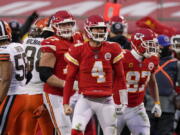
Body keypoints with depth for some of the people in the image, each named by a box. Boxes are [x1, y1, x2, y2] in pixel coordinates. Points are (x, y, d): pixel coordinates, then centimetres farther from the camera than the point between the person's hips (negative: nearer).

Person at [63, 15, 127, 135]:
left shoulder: (112, 50, 0)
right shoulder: (78, 51, -5)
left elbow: (119, 77, 8)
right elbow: (70, 79, 2)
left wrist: (122, 102, 8)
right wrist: (66, 103, 1)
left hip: (106, 101, 2)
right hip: (86, 100, -2)